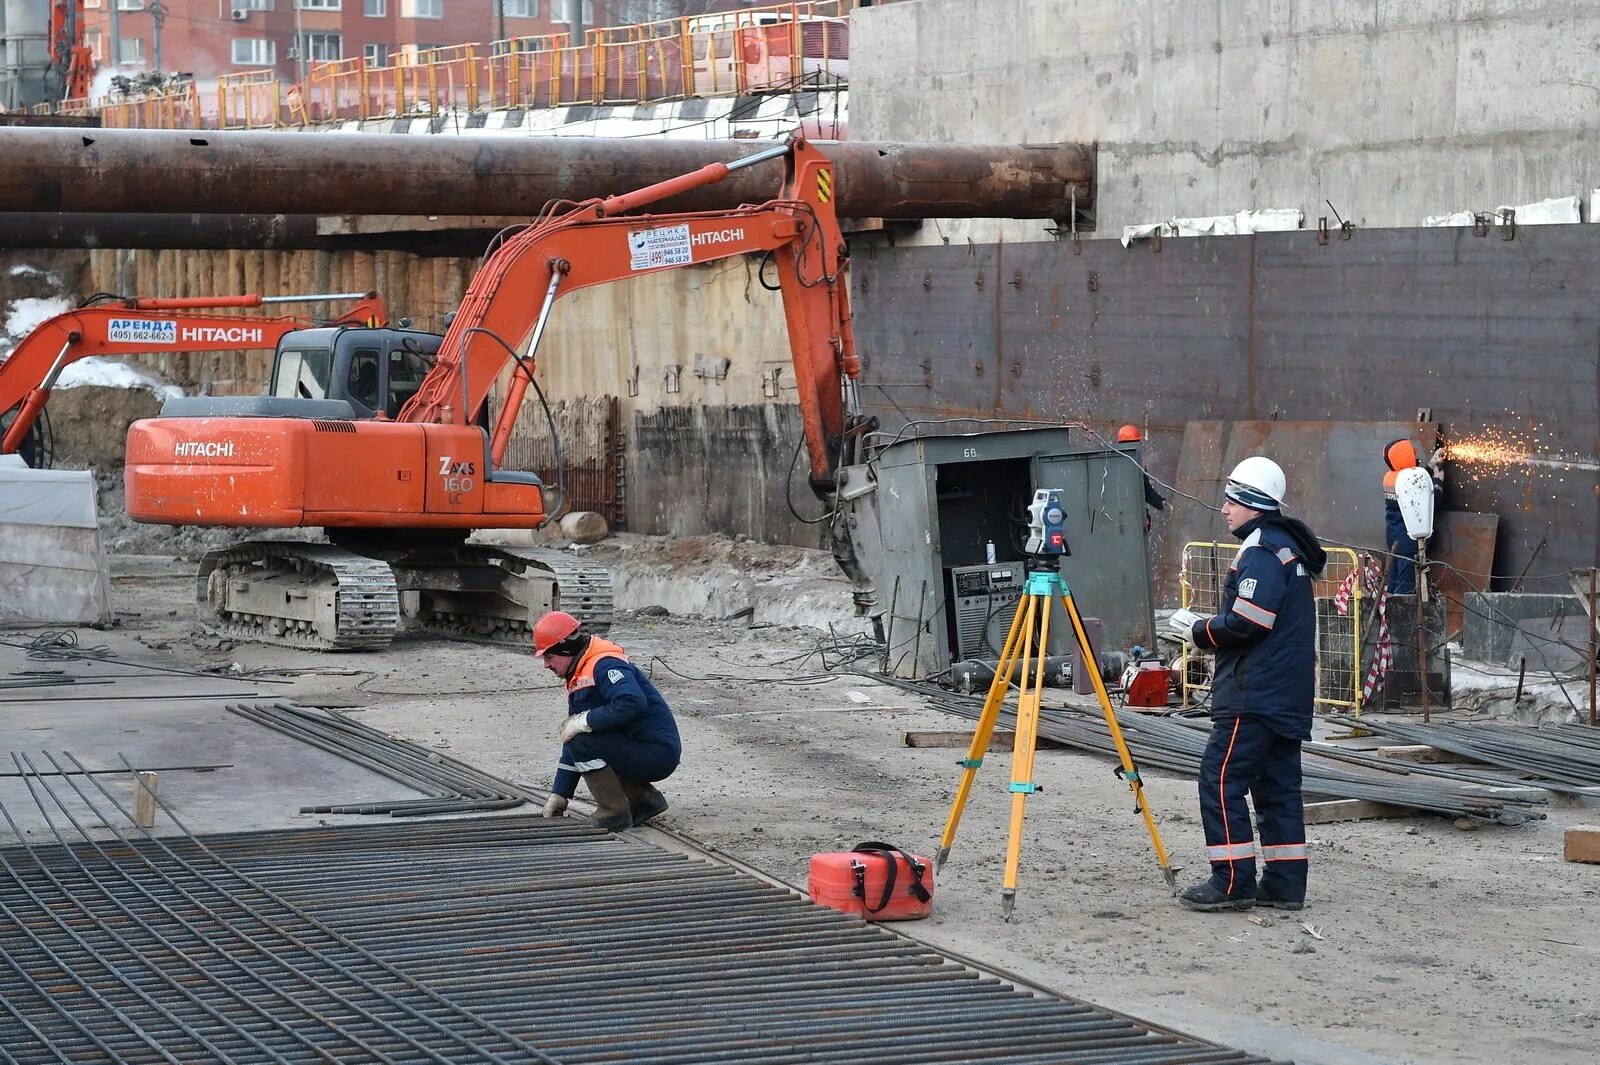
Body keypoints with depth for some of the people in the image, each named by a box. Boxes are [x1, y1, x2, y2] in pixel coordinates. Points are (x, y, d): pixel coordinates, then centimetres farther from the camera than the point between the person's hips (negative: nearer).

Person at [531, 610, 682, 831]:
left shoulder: (604, 665, -17)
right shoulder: (578, 680, 15)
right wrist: (559, 794, 14)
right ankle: (643, 798, 14)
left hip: (658, 754, -10)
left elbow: (633, 703, -35)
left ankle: (614, 813, -9)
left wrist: (585, 721, -25)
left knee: (582, 740, -20)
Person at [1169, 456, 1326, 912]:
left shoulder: (1262, 550, -13)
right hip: (1288, 697, 10)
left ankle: (1233, 882, -9)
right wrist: (1210, 629, 14)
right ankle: (1285, 885, 11)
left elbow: (1248, 622, -22)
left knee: (1220, 780, -8)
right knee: (1278, 785, 11)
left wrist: (1200, 632, -6)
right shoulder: (1290, 548, 19)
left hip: (1254, 695, -10)